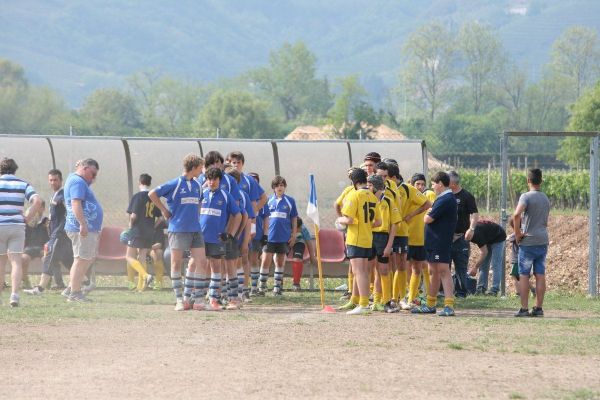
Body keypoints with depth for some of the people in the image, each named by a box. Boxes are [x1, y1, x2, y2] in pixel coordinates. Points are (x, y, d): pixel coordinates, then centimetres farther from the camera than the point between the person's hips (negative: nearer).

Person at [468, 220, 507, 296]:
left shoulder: (476, 233, -34)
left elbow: (484, 252, -29)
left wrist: (475, 268, -26)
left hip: (498, 238, -9)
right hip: (489, 240, 9)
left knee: (495, 265, -14)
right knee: (483, 265, 3)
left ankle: (494, 290, -17)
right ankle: (481, 289, 2)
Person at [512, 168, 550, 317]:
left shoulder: (526, 196, -10)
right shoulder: (546, 198, 13)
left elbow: (517, 215, -25)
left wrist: (517, 234, -16)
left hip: (528, 242, -6)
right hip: (543, 241, 6)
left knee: (524, 275, -1)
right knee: (540, 275, 6)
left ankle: (524, 309, -4)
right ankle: (539, 308, 5)